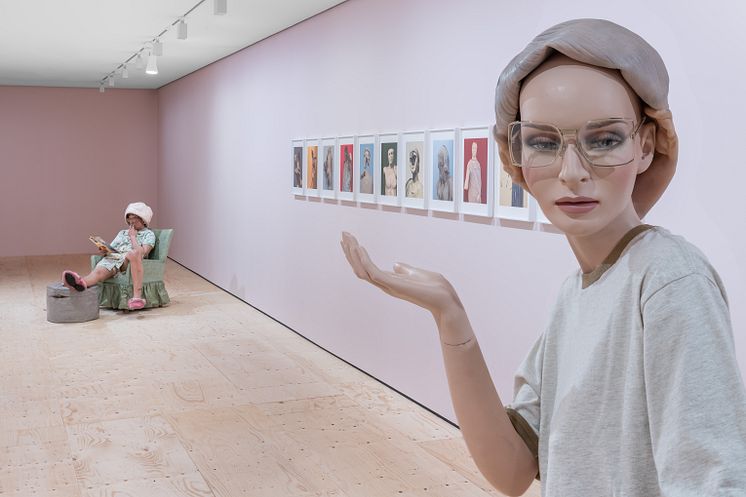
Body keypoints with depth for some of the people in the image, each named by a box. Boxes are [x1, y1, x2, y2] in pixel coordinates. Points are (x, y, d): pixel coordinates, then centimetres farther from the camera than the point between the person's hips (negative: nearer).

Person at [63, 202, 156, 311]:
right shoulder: (122, 233, 36)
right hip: (113, 257, 4)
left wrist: (132, 236, 7)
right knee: (99, 271, -32)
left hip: (129, 261, -4)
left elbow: (142, 253, 1)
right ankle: (81, 282, -69)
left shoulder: (149, 234, 20)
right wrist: (104, 251, 4)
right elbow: (110, 249, 26)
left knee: (134, 253, -42)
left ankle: (137, 296, -51)